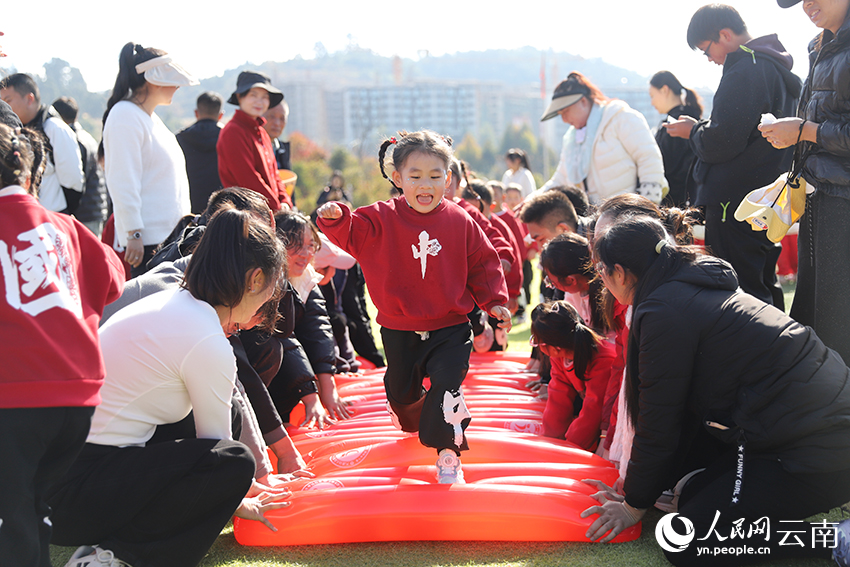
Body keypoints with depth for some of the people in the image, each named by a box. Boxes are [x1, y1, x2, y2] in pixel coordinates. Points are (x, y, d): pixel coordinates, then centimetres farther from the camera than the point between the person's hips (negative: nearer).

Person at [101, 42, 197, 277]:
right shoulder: (124, 116, -10)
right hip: (148, 238, -9)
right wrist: (133, 234, -20)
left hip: (170, 235, 9)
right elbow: (122, 183, -16)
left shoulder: (152, 118, 19)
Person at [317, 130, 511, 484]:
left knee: (447, 383, -19)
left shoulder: (460, 222, -5)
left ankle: (448, 453, -6)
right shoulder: (383, 219, -7)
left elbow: (483, 264, 4)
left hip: (449, 327, -1)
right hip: (399, 329, 2)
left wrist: (494, 301, -3)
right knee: (401, 390, 18)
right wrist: (336, 219, -41)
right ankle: (414, 423, 52)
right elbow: (352, 235, -20)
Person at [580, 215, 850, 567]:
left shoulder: (665, 311, -15)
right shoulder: (697, 286, 14)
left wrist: (635, 506, 6)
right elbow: (678, 411, 18)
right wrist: (643, 487, 22)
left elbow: (657, 423, -8)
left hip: (815, 457, -10)